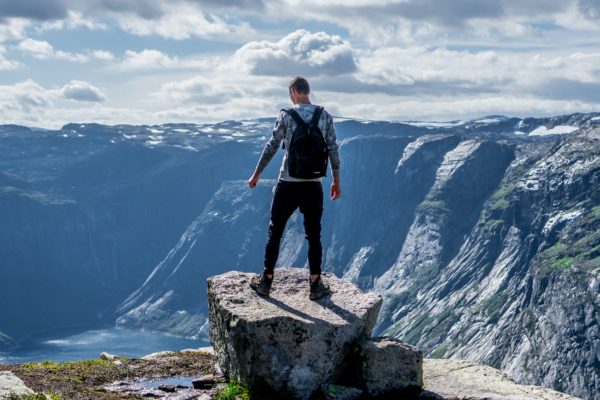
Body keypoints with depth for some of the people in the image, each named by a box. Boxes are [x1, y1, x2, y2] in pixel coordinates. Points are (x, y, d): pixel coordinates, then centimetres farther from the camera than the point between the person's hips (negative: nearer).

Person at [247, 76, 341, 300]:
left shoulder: (286, 116, -6)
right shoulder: (326, 117, 1)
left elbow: (271, 147, -4)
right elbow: (333, 151, 3)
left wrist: (256, 175, 7)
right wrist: (336, 181, 12)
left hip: (288, 184, -2)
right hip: (313, 185, 2)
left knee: (275, 232, 10)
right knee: (314, 235, 10)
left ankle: (266, 282, 16)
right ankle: (316, 286, 12)